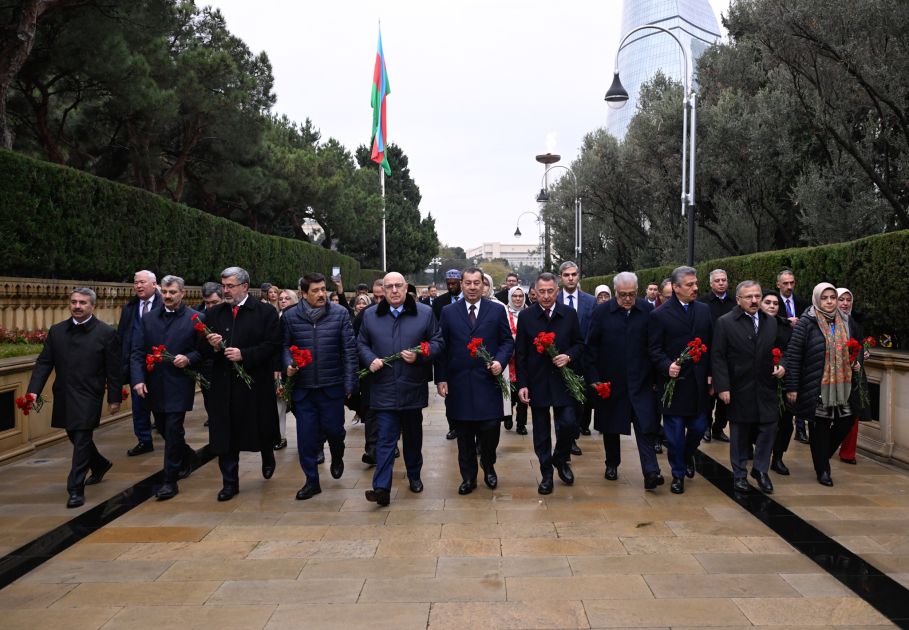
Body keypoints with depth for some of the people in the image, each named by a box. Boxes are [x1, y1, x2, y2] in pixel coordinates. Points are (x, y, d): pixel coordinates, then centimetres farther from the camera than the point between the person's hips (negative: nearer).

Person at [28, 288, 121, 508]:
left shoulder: (106, 333, -6)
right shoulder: (56, 331, 6)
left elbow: (114, 370, -5)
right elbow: (44, 363, 5)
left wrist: (114, 398, -4)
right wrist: (33, 390, -6)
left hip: (88, 398, -5)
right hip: (64, 397, 5)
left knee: (81, 440, -6)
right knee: (76, 437, 18)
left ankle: (76, 489, 1)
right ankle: (100, 464, 43)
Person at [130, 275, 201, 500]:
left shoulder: (195, 318, -3)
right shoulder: (148, 319, 8)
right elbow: (138, 352, 5)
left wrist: (188, 359, -20)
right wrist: (138, 379, -7)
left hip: (179, 386, -5)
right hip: (154, 386, 5)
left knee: (173, 431, -6)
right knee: (163, 429, 16)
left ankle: (170, 480, 4)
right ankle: (187, 456, 43)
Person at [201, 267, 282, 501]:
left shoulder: (266, 312, -5)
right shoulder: (214, 313, 8)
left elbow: (273, 345, -12)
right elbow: (203, 349, 9)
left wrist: (244, 355, -20)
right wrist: (212, 346, -13)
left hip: (256, 383, -3)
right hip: (224, 385, 3)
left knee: (260, 428, 12)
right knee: (225, 434, 5)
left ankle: (267, 456, 44)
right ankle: (230, 482, 17)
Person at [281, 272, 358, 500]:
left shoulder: (340, 313, -3)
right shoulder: (290, 316, 0)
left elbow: (349, 349, -3)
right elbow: (285, 345, 8)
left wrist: (350, 382, -6)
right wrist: (288, 364, -13)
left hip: (332, 385, -1)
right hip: (302, 387, 1)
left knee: (333, 428, 4)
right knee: (306, 435, 5)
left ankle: (337, 457, 39)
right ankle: (311, 480, 21)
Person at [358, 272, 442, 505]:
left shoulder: (425, 313, 0)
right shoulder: (370, 316, 5)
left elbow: (437, 341, 2)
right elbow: (361, 344, 12)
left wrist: (420, 355, -15)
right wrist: (370, 360, -8)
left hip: (413, 387, 1)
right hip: (384, 389, -1)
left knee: (413, 435, 16)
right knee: (385, 438, -5)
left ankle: (414, 476, 35)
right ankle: (382, 488, -7)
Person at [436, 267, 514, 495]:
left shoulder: (497, 310, 4)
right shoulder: (448, 312, 5)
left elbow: (507, 341, 7)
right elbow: (442, 347, 5)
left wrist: (500, 361, -12)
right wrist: (441, 378, -1)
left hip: (487, 381, -1)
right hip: (458, 383, 1)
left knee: (490, 429, -2)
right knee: (464, 434, 7)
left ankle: (488, 467, 26)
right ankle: (468, 476, 22)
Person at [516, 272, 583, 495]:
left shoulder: (569, 314, 2)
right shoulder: (526, 317, 0)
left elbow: (579, 344, 8)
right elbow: (520, 354, 1)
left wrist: (569, 356, -13)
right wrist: (522, 384, -4)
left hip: (563, 381, 0)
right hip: (536, 382, 0)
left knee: (569, 424, -7)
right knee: (541, 432, 7)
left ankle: (561, 459, 22)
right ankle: (546, 474, 20)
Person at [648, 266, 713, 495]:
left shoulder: (704, 310, 6)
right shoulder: (660, 315, -6)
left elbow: (710, 344, 9)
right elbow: (654, 350, -6)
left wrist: (710, 374, 3)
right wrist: (667, 366, -22)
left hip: (699, 382, 4)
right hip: (673, 382, -3)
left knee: (699, 426, 9)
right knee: (675, 431, 5)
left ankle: (687, 456, 40)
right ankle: (678, 473, 21)